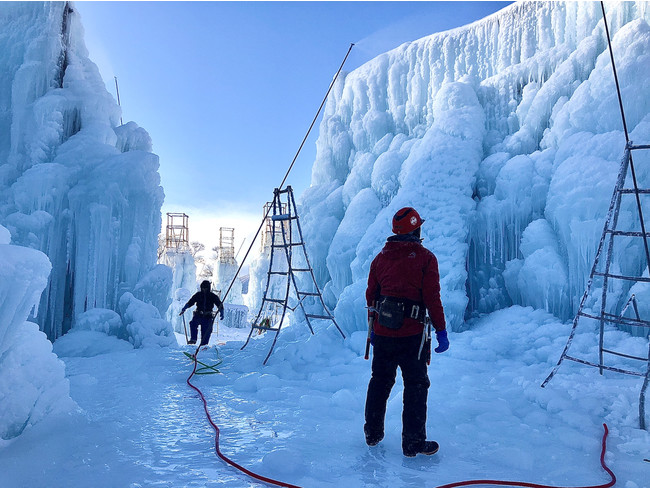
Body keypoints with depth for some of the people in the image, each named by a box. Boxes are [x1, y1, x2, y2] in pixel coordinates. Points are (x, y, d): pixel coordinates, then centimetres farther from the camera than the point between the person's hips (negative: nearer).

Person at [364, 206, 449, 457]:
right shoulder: (425, 257, -6)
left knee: (379, 381, 18)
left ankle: (373, 433, 30)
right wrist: (441, 331, -2)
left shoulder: (380, 257, 7)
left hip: (382, 331, 5)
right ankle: (413, 442, 13)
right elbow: (432, 297, -10)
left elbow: (370, 294, 10)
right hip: (411, 333, -5)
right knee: (416, 385, 8)